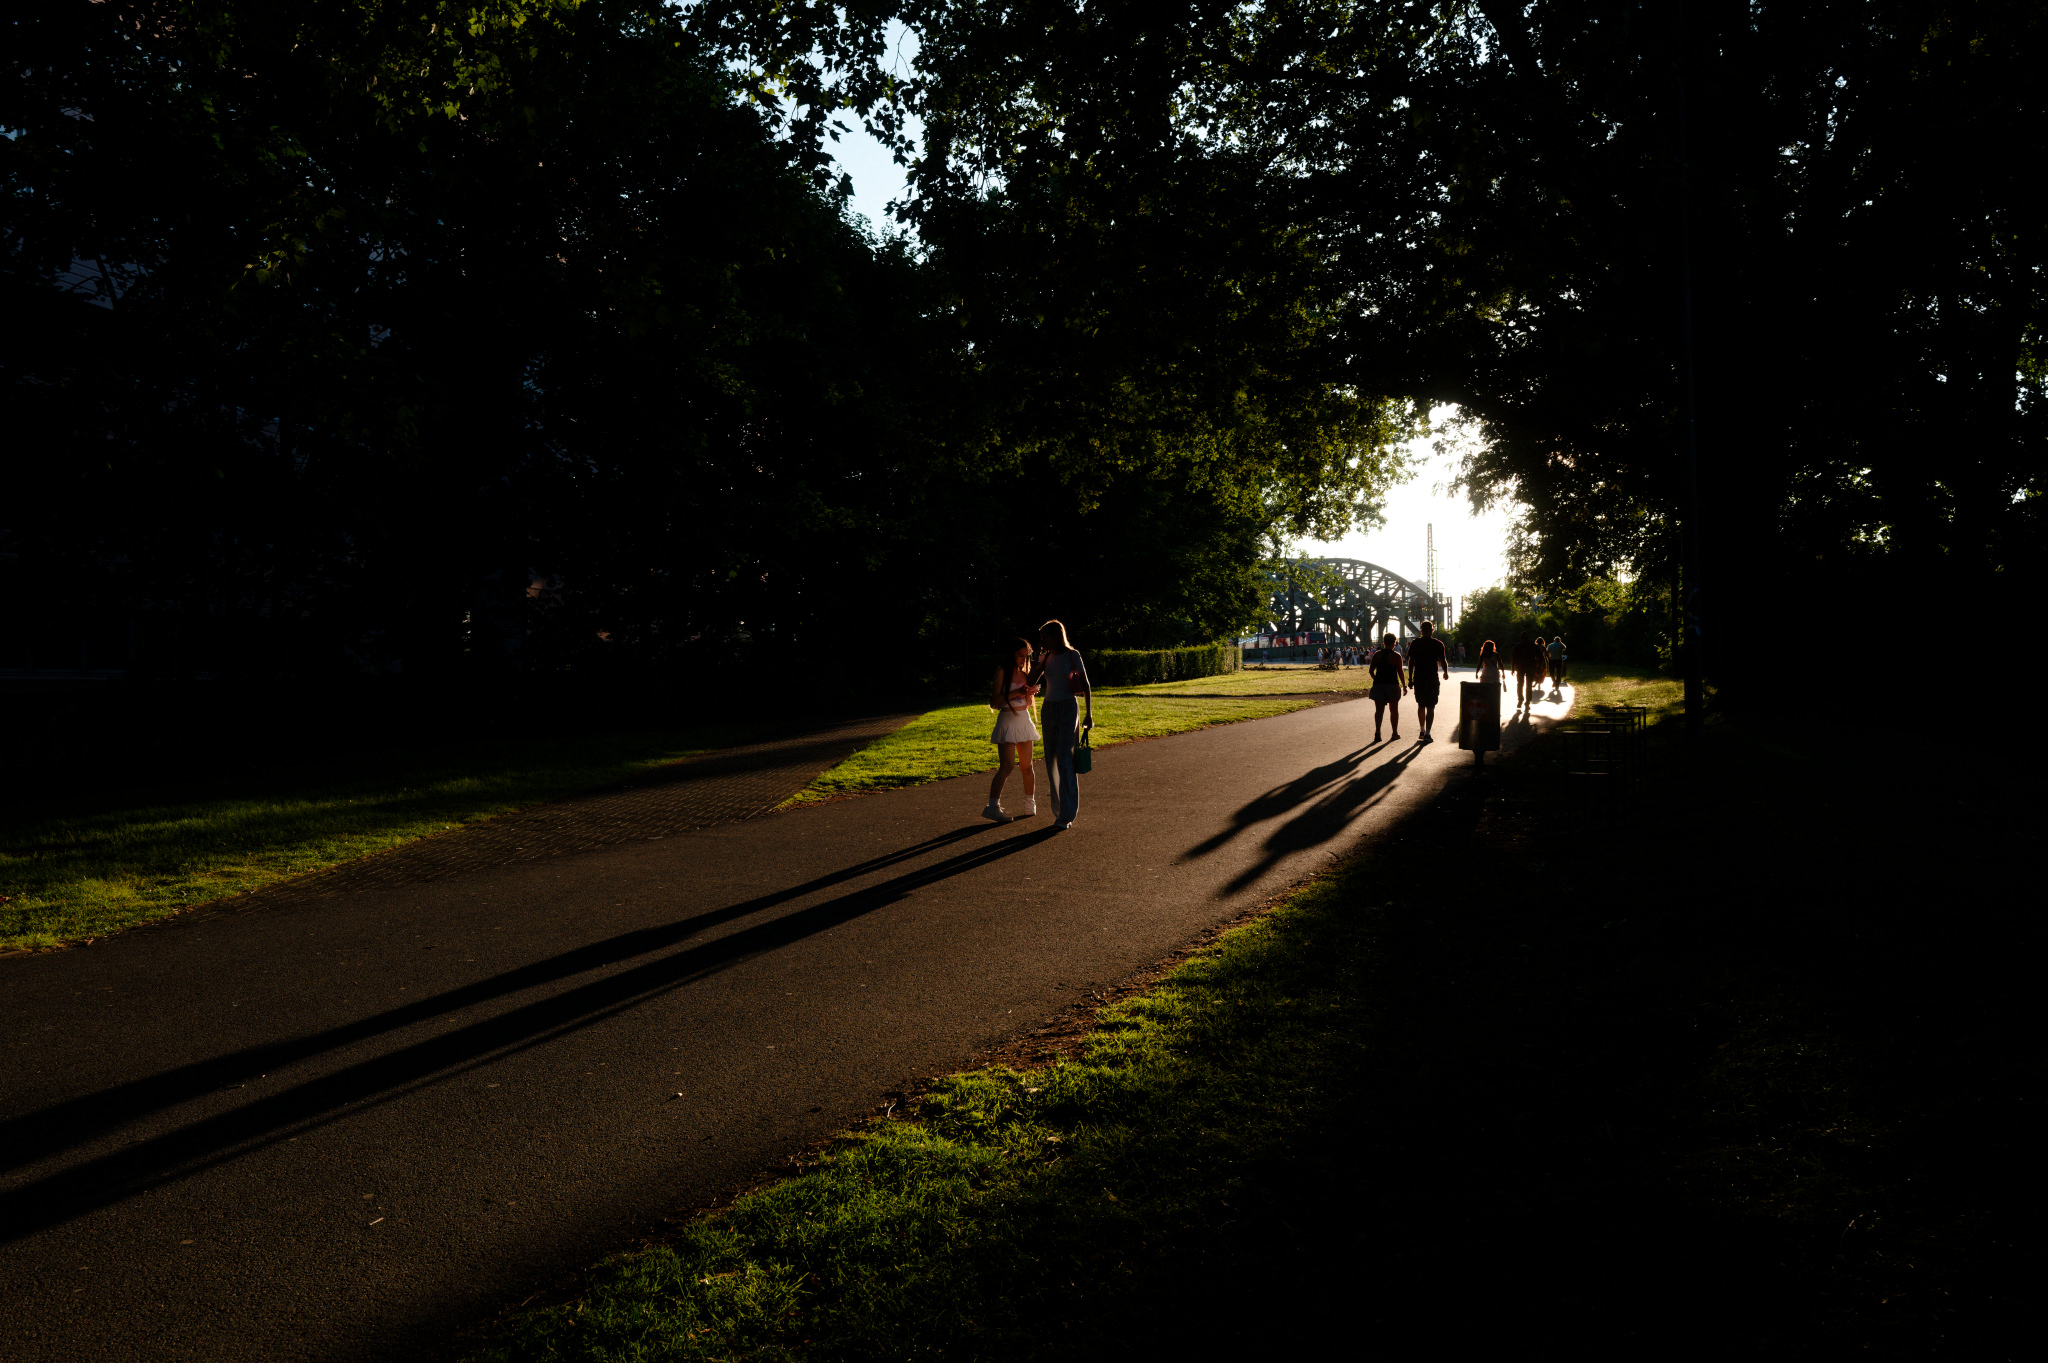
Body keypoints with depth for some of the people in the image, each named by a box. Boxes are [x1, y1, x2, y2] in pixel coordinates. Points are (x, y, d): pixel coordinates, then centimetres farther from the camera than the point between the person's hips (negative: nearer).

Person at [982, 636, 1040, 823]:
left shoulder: (1025, 673, 13)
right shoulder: (1002, 672, -7)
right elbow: (994, 702, -12)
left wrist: (1030, 692, -2)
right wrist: (1016, 693, -19)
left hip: (1024, 720, 6)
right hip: (1007, 721, -6)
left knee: (1027, 766, 9)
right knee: (1007, 766, -16)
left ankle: (1030, 803, 23)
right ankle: (993, 806, -19)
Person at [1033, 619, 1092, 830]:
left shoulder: (1072, 655, -4)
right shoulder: (1046, 658, 10)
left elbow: (1086, 687, -4)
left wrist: (1089, 715, -9)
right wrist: (1040, 659, -2)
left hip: (1067, 709, -6)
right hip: (1048, 710, 6)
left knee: (1064, 761, -11)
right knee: (1051, 763, 7)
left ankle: (1066, 815, -11)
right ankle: (1058, 811, 15)